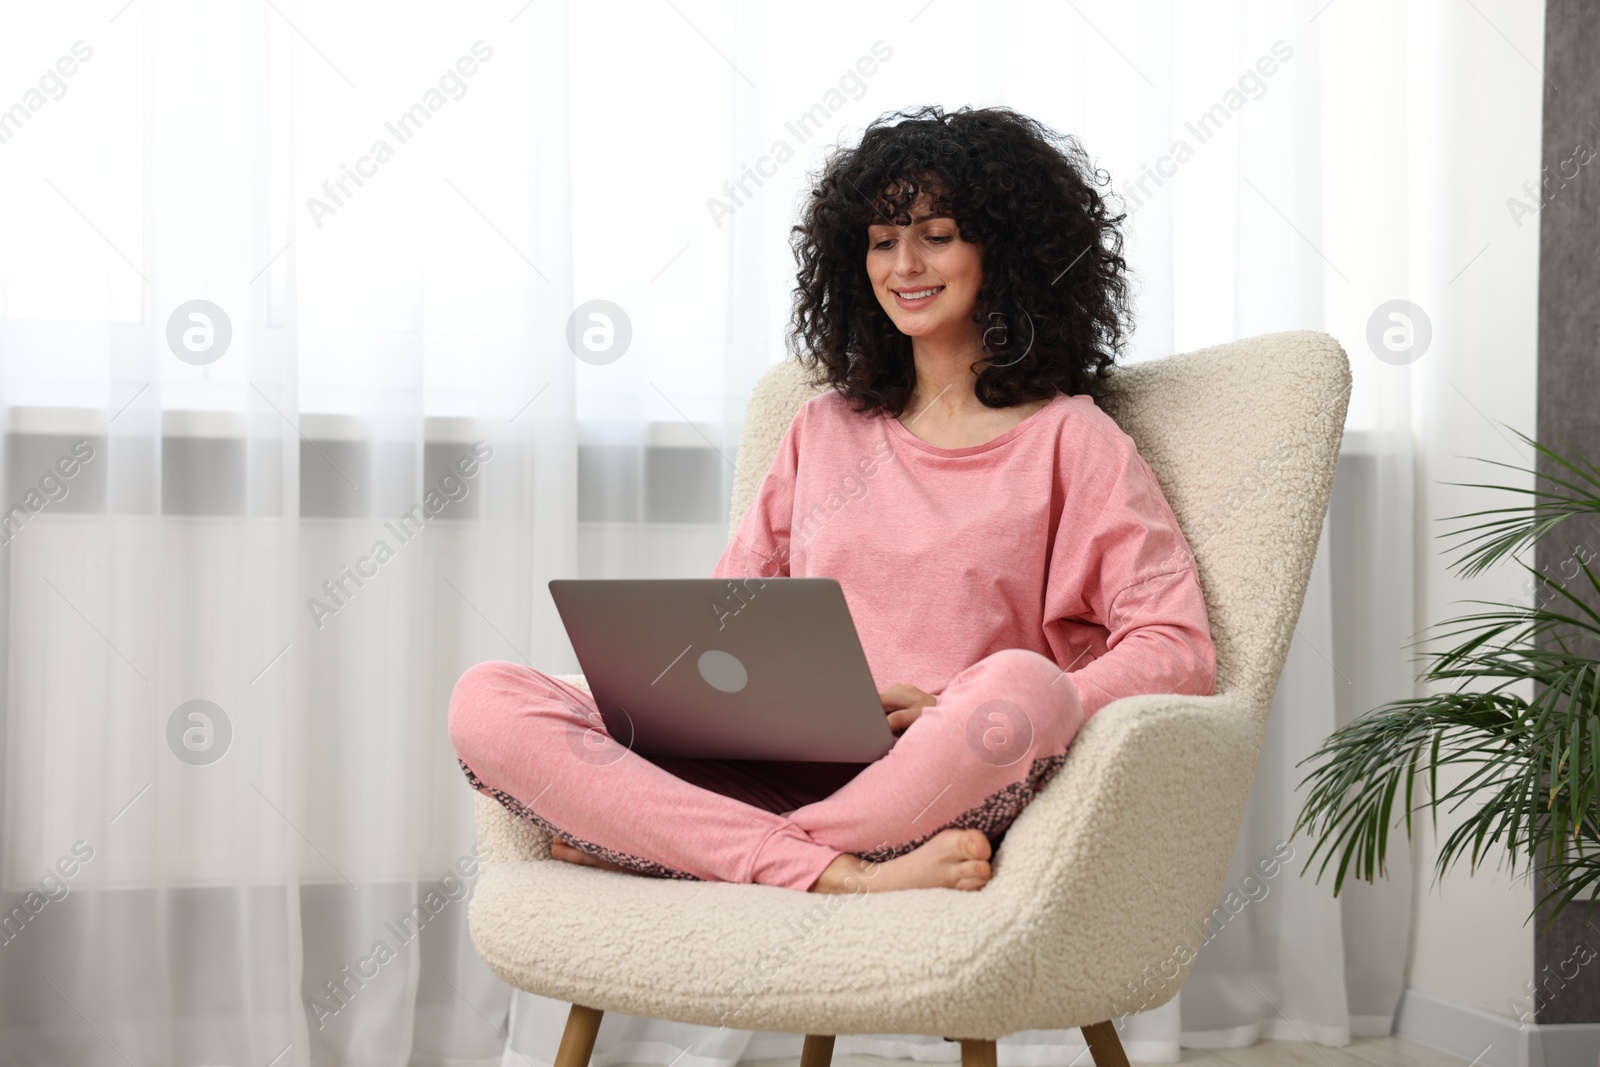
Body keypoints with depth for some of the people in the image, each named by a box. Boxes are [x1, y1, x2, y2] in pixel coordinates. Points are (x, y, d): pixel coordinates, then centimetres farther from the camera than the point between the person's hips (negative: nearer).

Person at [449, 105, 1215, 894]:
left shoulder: (1066, 438, 10)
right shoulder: (824, 429, 24)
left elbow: (1177, 652, -2)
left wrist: (958, 713, -14)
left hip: (935, 791, -3)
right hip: (772, 778, 4)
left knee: (1020, 685, -39)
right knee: (486, 701, -17)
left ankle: (640, 838, -23)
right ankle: (841, 878, -31)